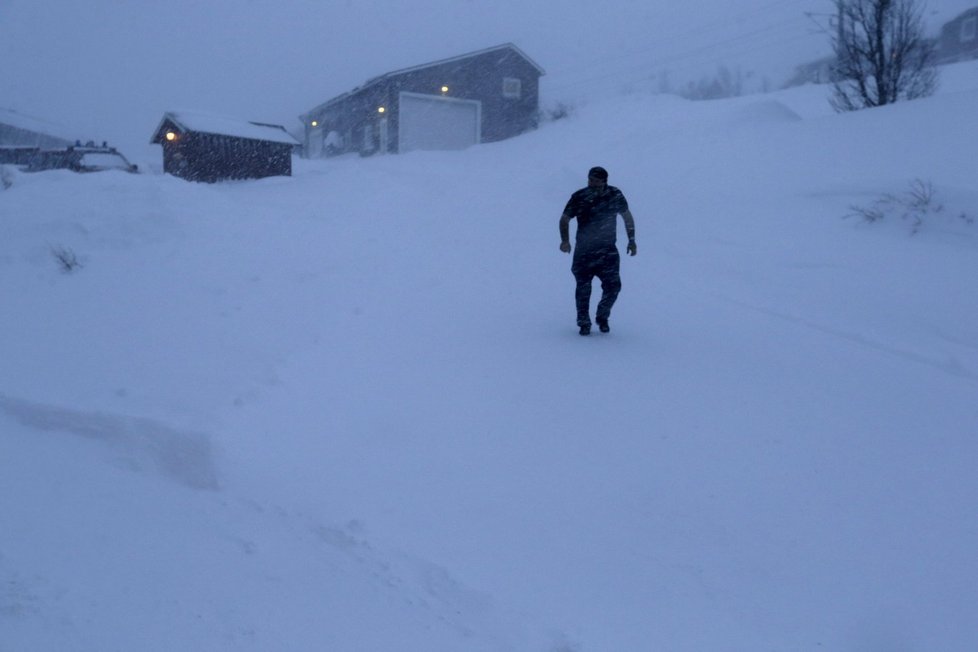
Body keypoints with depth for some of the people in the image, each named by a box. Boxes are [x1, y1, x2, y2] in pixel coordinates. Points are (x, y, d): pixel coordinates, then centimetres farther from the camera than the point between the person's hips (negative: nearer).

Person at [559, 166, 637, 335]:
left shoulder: (615, 195, -2)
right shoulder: (579, 197, -7)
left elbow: (627, 217, 12)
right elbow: (565, 219, 2)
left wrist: (631, 240, 8)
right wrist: (565, 240, -14)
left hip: (608, 250, 1)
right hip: (584, 251, -1)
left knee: (613, 285, -7)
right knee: (583, 288, 0)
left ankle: (602, 317, 18)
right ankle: (584, 323, 17)